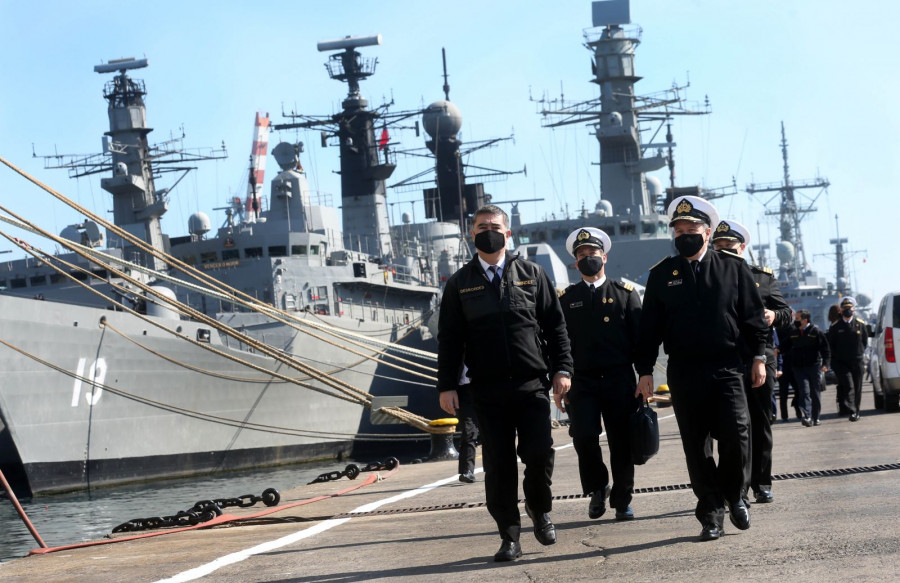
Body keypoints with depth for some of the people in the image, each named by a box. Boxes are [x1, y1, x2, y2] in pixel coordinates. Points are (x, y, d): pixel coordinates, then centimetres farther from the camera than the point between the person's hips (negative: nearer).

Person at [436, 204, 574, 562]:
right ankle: (509, 535, 12)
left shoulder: (531, 274, 8)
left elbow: (555, 326, 8)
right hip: (487, 390, 0)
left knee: (540, 455, -5)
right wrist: (447, 385, 0)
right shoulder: (460, 283, 8)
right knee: (498, 464, 2)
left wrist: (561, 369, -1)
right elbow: (449, 339, 6)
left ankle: (539, 508, 25)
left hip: (532, 385, 0)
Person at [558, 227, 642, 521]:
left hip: (619, 379, 0)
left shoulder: (624, 293, 9)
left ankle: (622, 500, 16)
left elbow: (640, 339, 6)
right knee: (584, 437, -13)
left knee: (622, 442, 1)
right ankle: (597, 489, 12)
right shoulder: (566, 299, 11)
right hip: (581, 381, 0)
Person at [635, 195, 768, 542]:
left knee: (736, 437, -9)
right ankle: (711, 514, 11)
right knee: (696, 447, 3)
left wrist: (758, 357, 2)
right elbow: (649, 327, 8)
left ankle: (733, 497, 16)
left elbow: (753, 315, 8)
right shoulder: (661, 275, 8)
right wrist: (644, 371, 3)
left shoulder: (733, 268, 6)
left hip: (726, 368, -1)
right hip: (684, 373, 1)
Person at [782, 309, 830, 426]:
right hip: (798, 367, 2)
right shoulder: (793, 333, 9)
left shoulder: (815, 331, -3)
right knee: (804, 391, -11)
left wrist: (825, 363, -14)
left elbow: (825, 349, -4)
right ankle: (807, 417, -21)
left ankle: (815, 417, 17)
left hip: (814, 365, -2)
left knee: (815, 392, 6)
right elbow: (786, 347, 21)